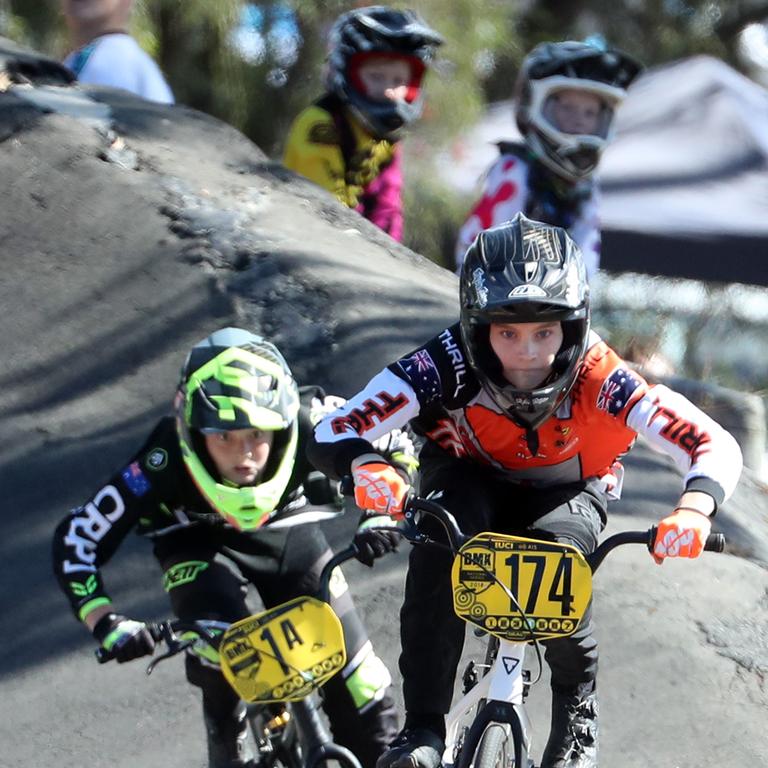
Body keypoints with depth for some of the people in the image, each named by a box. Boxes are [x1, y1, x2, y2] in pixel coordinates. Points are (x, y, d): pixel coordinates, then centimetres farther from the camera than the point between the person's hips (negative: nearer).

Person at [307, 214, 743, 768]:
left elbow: (715, 447, -35)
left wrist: (693, 510, -56)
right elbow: (331, 434, -34)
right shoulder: (449, 367, -32)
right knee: (440, 534, -34)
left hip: (565, 494, -1)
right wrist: (367, 469, -57)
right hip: (471, 483, 1)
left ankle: (578, 717, -9)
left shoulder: (597, 378, -32)